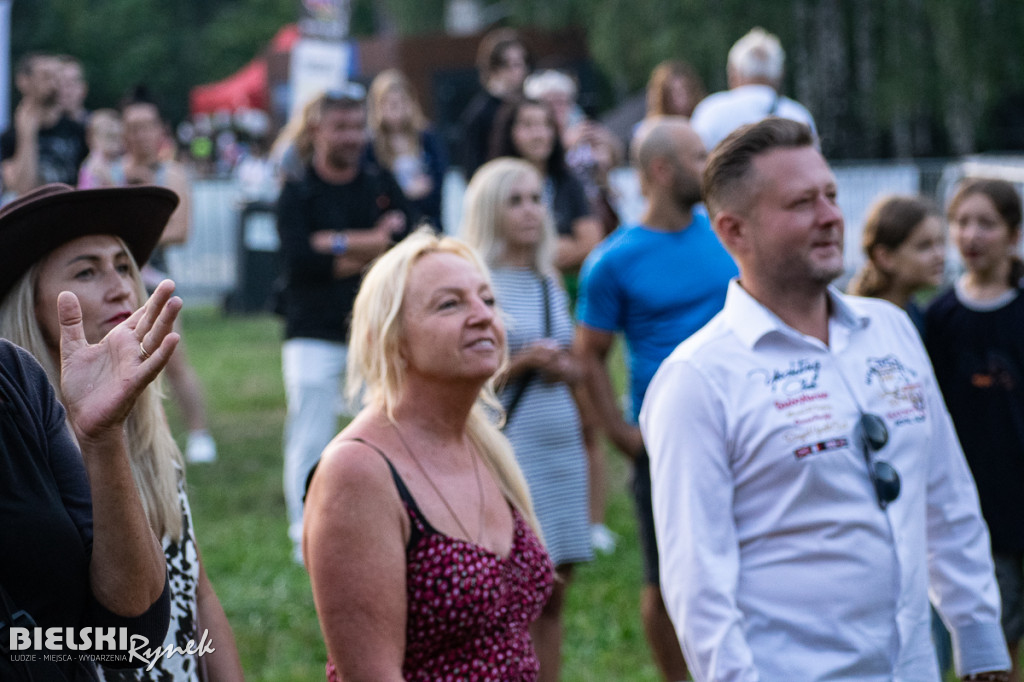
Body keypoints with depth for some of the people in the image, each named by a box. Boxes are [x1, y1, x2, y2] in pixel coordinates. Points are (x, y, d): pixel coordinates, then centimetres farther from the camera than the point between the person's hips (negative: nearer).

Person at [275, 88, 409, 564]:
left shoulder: (382, 186, 11)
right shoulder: (296, 194, 2)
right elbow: (299, 261, -13)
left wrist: (337, 244, -11)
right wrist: (373, 244, -9)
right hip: (313, 334, -3)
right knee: (309, 440, -5)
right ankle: (305, 538, 4)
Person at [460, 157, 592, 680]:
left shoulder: (550, 286, 16)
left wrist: (565, 369, 3)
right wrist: (521, 363, -15)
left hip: (563, 454, 6)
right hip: (510, 452, -6)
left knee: (552, 599, 6)